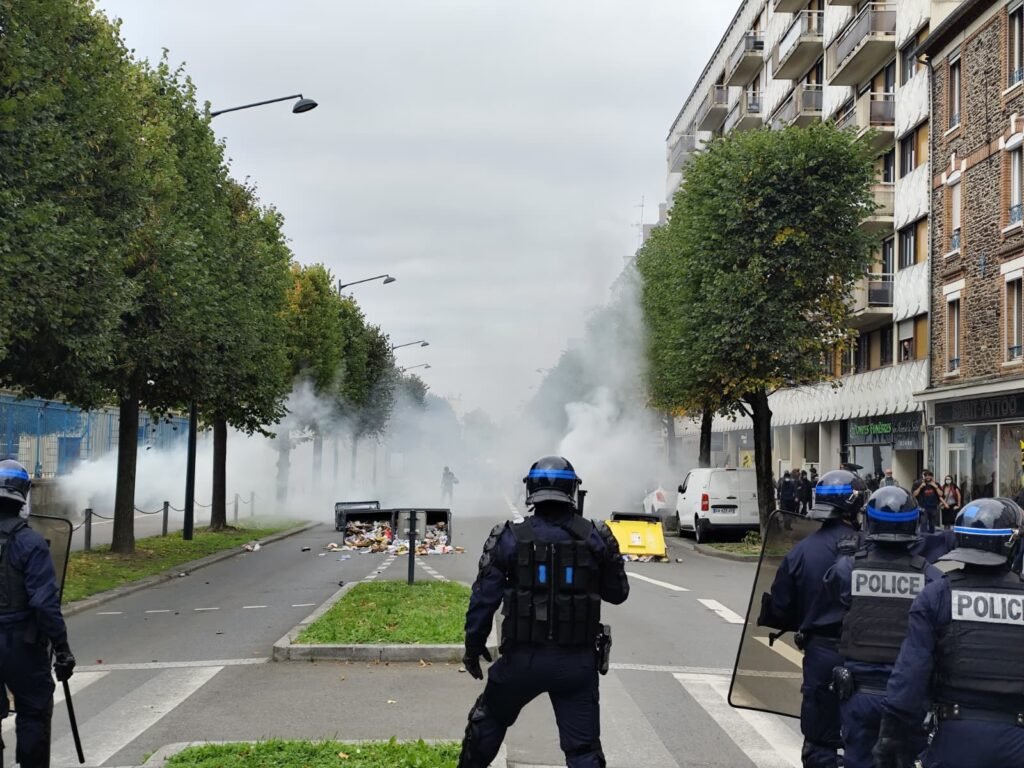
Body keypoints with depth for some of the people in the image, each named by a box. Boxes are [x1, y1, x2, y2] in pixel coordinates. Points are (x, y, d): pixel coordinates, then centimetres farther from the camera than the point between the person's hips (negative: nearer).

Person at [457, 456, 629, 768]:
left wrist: (474, 645, 7)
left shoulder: (510, 538, -6)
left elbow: (484, 598, -5)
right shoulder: (596, 537, -2)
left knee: (488, 722, 23)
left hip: (524, 657, -1)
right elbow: (618, 594, 8)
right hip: (577, 660, 1)